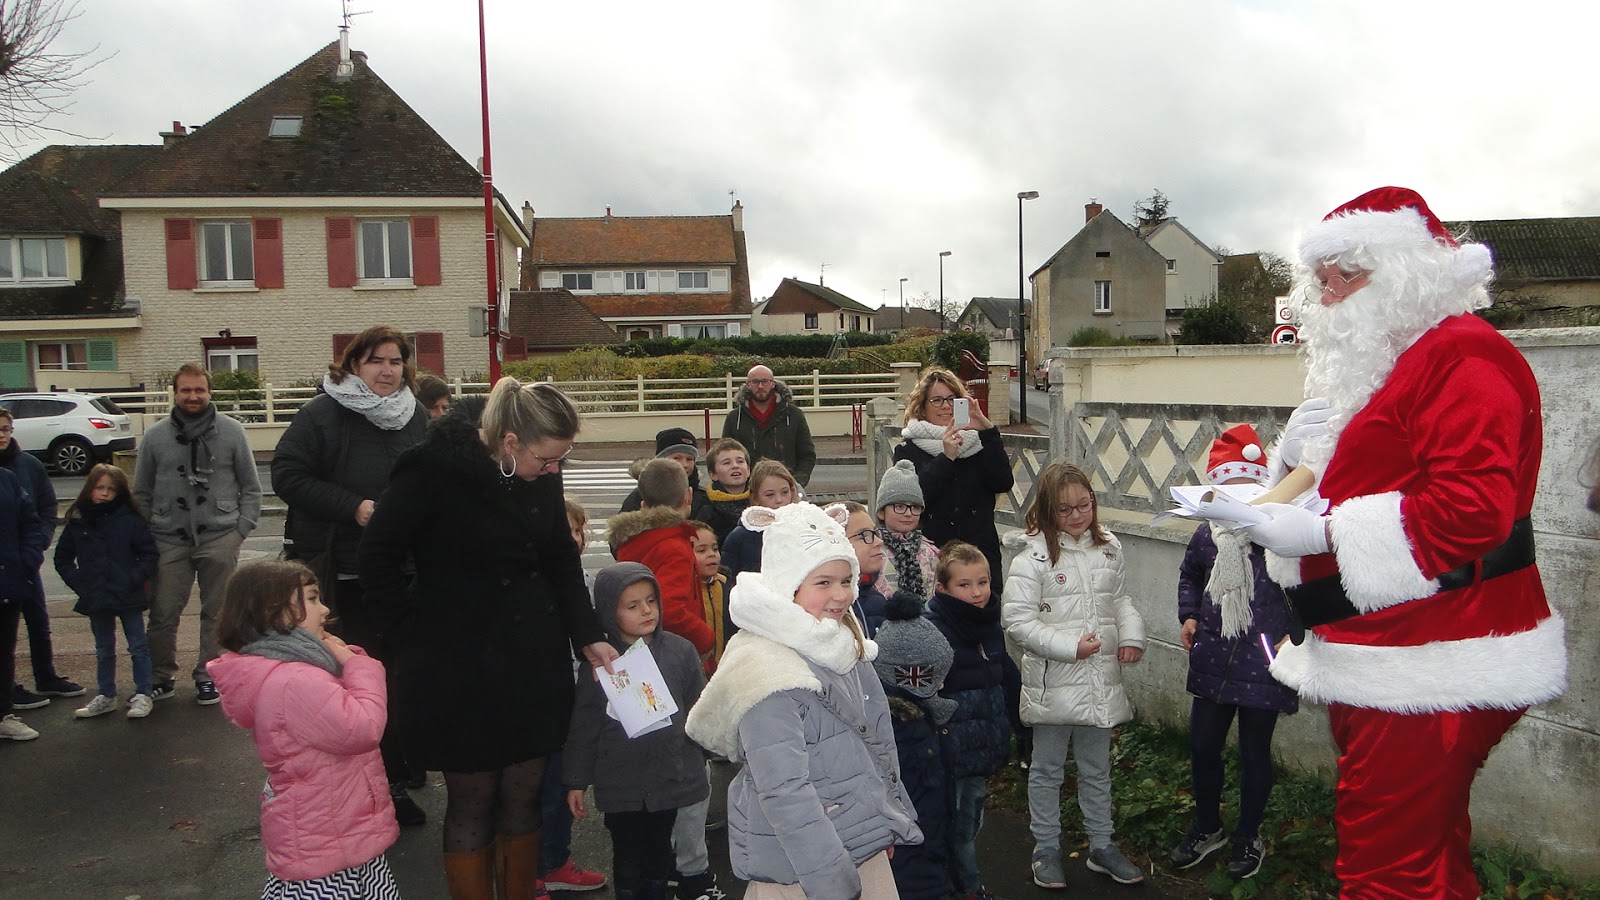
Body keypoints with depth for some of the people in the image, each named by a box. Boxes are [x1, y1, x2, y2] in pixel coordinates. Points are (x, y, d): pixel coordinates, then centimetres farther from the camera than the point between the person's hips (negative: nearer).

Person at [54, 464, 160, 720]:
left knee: (138, 647, 4)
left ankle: (142, 695, 11)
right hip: (96, 600, 3)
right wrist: (78, 583, -2)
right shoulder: (77, 522, 0)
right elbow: (62, 558, 10)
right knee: (104, 650, 16)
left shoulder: (130, 520, -8)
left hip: (128, 597, -3)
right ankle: (105, 696, 26)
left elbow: (150, 554, -6)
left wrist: (134, 580, -15)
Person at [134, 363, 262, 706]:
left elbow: (251, 487, 6)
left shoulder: (232, 432, 2)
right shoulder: (155, 437, 6)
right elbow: (142, 493, 12)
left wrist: (241, 529, -2)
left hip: (219, 539, -1)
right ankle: (160, 678, 19)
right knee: (163, 614, 3)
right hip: (169, 541, 1)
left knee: (216, 613, 7)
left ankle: (209, 677, 20)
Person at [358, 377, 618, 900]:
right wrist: (420, 637, -8)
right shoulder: (435, 469, -17)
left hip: (535, 662, 5)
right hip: (462, 668, -5)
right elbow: (376, 558, -10)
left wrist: (588, 636, 0)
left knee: (523, 797, 14)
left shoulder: (542, 473, 0)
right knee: (472, 802, 8)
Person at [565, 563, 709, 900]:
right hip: (619, 782, -1)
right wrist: (576, 781, 0)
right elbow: (583, 726, -3)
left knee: (659, 857, 18)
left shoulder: (680, 651, -6)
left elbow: (699, 710, 5)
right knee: (627, 860, 14)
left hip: (671, 778, 1)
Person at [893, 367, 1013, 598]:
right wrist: (946, 457, -14)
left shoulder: (978, 443, 11)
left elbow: (1003, 483, -5)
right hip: (930, 557, -1)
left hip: (981, 554, 2)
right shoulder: (908, 451, 7)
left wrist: (988, 430, -11)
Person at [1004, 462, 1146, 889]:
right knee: (1048, 770, 12)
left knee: (1097, 769, 19)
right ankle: (1046, 850, 27)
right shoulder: (1033, 557, -14)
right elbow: (1017, 620, -17)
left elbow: (1121, 600, 16)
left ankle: (1101, 846, 35)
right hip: (1053, 682, -4)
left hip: (1101, 679, 5)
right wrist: (1070, 646, -21)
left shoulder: (1108, 549, 4)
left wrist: (1133, 635, -2)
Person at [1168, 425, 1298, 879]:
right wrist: (1189, 615, 10)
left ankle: (1248, 837, 32)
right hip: (1213, 662, 5)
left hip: (1262, 665, -4)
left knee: (1254, 753, 11)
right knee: (1202, 746, 13)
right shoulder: (1207, 534, 3)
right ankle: (1207, 828, 36)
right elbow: (1189, 575, 20)